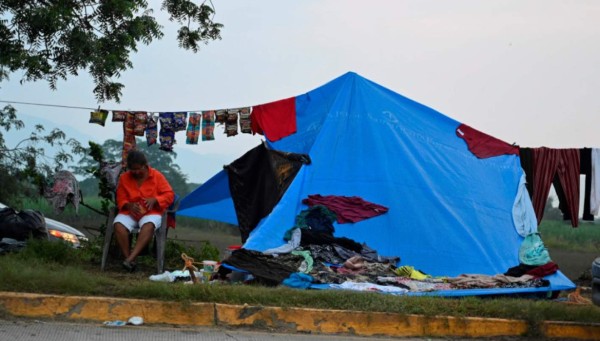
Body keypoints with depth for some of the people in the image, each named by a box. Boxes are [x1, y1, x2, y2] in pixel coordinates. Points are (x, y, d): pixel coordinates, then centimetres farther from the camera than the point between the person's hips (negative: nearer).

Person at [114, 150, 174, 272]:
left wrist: (154, 200, -20)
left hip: (151, 213, -2)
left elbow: (169, 194, -1)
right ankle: (128, 259, -30)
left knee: (148, 226, -38)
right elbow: (121, 199, 7)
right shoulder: (124, 178, 6)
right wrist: (129, 205, -16)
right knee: (119, 225, -32)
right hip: (129, 213, 2)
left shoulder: (156, 175, 1)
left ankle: (130, 258, -46)